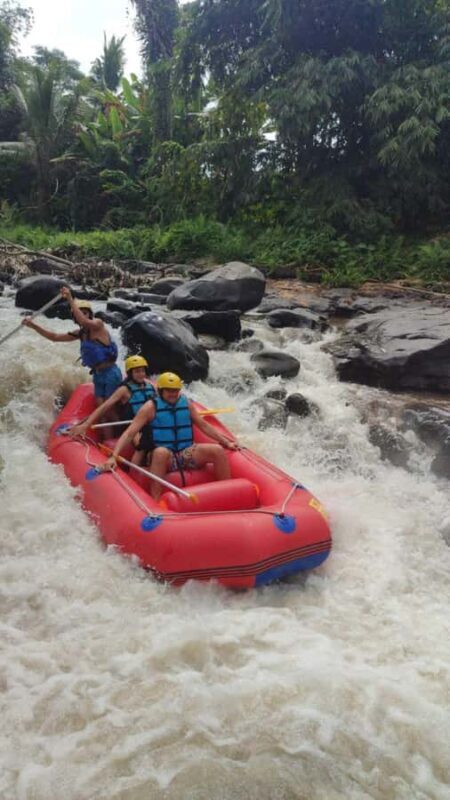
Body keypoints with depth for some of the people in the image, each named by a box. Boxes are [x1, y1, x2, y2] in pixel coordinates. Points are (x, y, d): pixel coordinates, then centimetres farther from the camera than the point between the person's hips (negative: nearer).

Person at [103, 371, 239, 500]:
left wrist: (227, 442, 13)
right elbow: (129, 433, -10)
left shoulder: (186, 403, 9)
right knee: (161, 451, -39)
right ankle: (155, 502, -39)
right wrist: (113, 457, -23)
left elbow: (204, 426, 18)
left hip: (187, 455, 4)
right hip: (164, 457, -3)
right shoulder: (151, 407, -4)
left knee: (218, 450, -20)